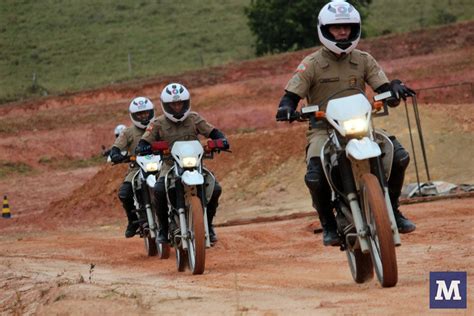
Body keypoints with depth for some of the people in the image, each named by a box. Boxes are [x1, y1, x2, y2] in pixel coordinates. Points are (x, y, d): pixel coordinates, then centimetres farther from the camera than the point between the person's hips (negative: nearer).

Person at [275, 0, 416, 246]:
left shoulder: (364, 60, 9)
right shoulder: (312, 64, 1)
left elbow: (384, 90, 3)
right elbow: (291, 95, -1)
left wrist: (395, 89, -22)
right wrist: (286, 108, -25)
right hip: (323, 128, -3)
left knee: (398, 156, -20)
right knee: (316, 178, -30)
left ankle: (391, 209, 3)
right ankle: (328, 225, -3)